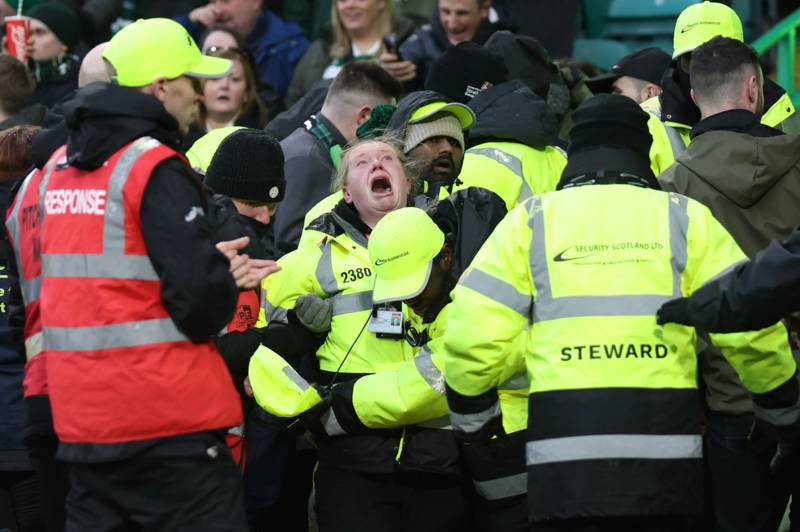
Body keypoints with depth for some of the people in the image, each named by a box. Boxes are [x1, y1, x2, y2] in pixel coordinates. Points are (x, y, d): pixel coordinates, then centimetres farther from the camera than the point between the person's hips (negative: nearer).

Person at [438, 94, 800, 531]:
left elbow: (471, 338, 1)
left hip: (564, 467, -1)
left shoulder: (530, 222, 8)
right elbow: (750, 330, 0)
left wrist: (472, 421, 18)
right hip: (666, 464, 1)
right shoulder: (685, 219, 9)